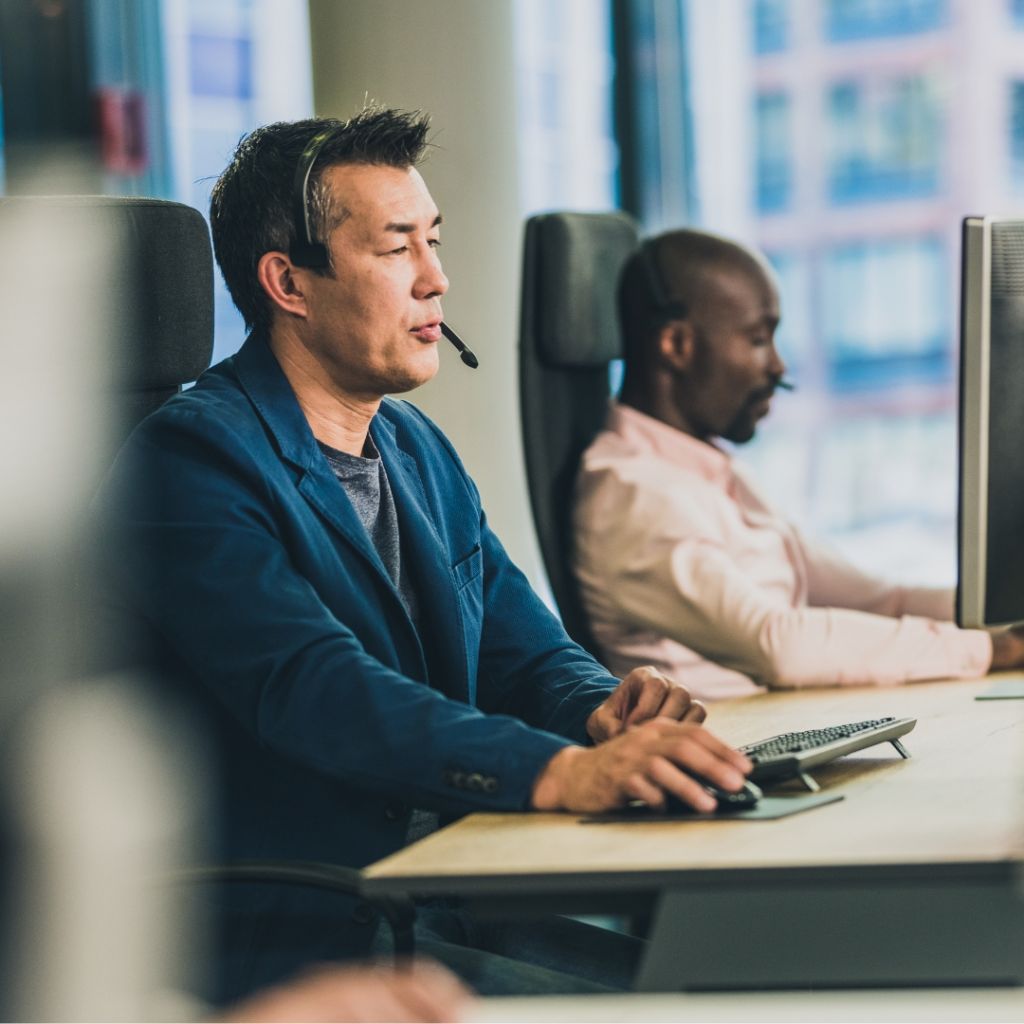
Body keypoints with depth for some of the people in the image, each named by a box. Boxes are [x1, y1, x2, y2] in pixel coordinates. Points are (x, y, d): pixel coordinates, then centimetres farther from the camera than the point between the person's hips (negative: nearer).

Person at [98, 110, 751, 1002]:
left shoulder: (420, 450, 18)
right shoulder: (192, 460, -11)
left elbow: (524, 651, 16)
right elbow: (315, 693, -25)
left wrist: (599, 709, -10)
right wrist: (562, 771, -38)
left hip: (451, 918, 8)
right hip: (288, 943, -8)